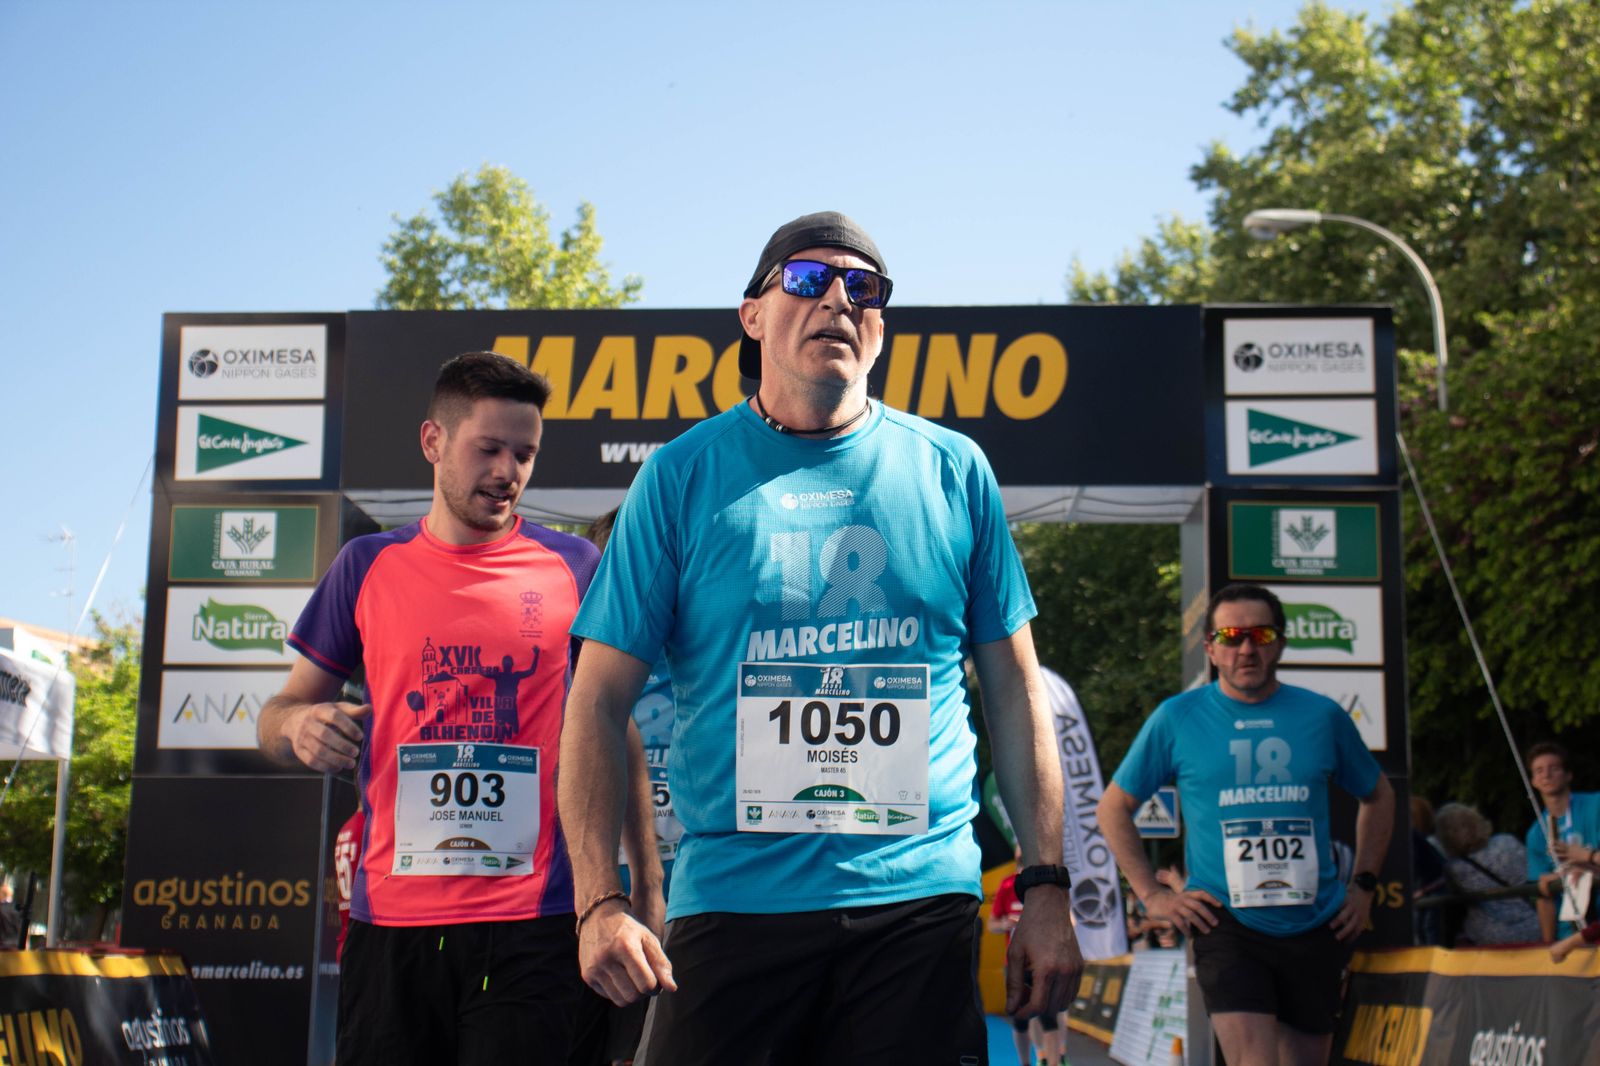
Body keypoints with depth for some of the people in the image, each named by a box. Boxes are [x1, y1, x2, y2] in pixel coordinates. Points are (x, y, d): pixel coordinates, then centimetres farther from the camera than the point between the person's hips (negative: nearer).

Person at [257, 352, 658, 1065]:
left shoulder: (574, 568, 5)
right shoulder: (367, 567, 8)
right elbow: (281, 716, 14)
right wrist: (298, 726, -10)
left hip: (533, 926, -1)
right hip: (389, 924, 2)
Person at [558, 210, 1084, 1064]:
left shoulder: (952, 471, 8)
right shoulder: (683, 475, 4)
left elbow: (1014, 690, 11)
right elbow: (599, 702, 2)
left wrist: (1047, 889, 5)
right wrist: (600, 902, -8)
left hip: (919, 902, 1)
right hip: (732, 903, -1)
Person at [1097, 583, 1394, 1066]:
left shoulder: (1323, 716, 6)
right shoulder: (1176, 718, 1)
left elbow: (1378, 795, 22)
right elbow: (1114, 807, 10)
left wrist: (1363, 885, 13)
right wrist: (1153, 894, 2)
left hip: (1315, 928, 3)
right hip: (1227, 925, -3)